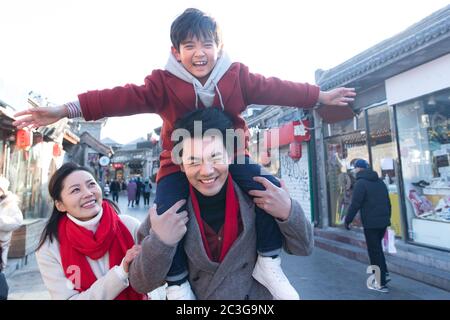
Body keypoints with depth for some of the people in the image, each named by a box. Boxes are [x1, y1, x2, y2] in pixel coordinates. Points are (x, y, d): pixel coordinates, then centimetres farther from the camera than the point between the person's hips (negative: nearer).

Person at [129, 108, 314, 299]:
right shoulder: (167, 209, -20)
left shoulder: (255, 193, -20)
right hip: (191, 297, 0)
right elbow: (142, 285, -15)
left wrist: (289, 213, -29)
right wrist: (159, 242, -33)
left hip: (258, 295, 1)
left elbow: (303, 248, -11)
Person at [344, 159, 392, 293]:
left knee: (374, 251, 1)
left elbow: (355, 204, -16)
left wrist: (347, 220, -8)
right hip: (383, 222, 8)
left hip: (370, 223, -8)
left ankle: (381, 283, 8)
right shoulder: (380, 181, 12)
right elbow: (388, 202, 18)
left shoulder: (360, 183, -12)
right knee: (378, 248, 23)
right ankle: (384, 274, 26)